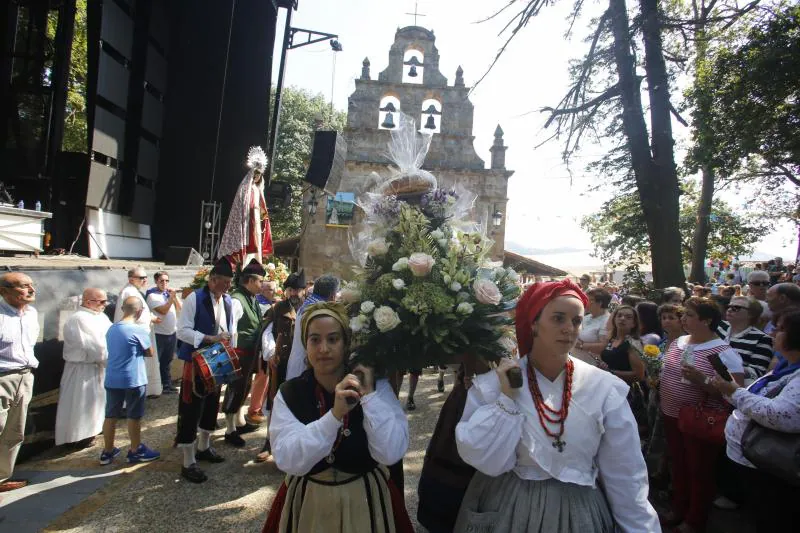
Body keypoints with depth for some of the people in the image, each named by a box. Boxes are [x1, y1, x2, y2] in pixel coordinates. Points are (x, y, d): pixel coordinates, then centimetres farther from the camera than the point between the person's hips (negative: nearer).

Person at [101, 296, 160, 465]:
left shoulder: (111, 329, 6)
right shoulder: (139, 330, -15)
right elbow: (151, 353, -5)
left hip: (112, 379, 6)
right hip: (133, 380, -6)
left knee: (110, 416, 13)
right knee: (134, 417, 6)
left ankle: (107, 452, 23)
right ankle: (135, 451, 17)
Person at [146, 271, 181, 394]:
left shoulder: (170, 293, 8)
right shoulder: (152, 295, -8)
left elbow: (180, 308, 6)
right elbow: (163, 310, -18)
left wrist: (175, 296, -6)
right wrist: (171, 297, -18)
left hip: (172, 333, 6)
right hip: (159, 334, -6)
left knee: (167, 361, 16)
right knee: (156, 361, 2)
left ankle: (167, 385, 25)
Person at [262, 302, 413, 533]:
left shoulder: (376, 385, -10)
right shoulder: (289, 394, -8)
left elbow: (391, 453, -19)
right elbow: (287, 461, -20)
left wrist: (368, 394, -25)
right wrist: (334, 415, -31)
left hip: (365, 500, 0)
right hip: (309, 502, 0)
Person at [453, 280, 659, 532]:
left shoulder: (605, 388, -10)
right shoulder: (492, 384, -11)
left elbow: (626, 478, -4)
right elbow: (488, 462, -15)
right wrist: (506, 399, -21)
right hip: (505, 509, -1)